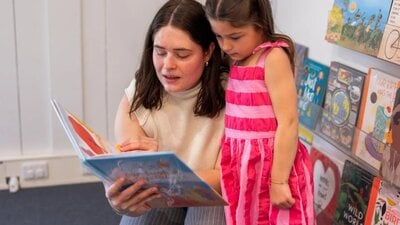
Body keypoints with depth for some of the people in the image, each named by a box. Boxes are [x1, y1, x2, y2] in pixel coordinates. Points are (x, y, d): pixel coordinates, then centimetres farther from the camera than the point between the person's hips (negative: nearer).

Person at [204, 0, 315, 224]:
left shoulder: (273, 57, -14)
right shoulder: (237, 60, 8)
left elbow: (288, 123, -18)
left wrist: (278, 182, -18)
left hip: (271, 166, -7)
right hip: (242, 166, 7)